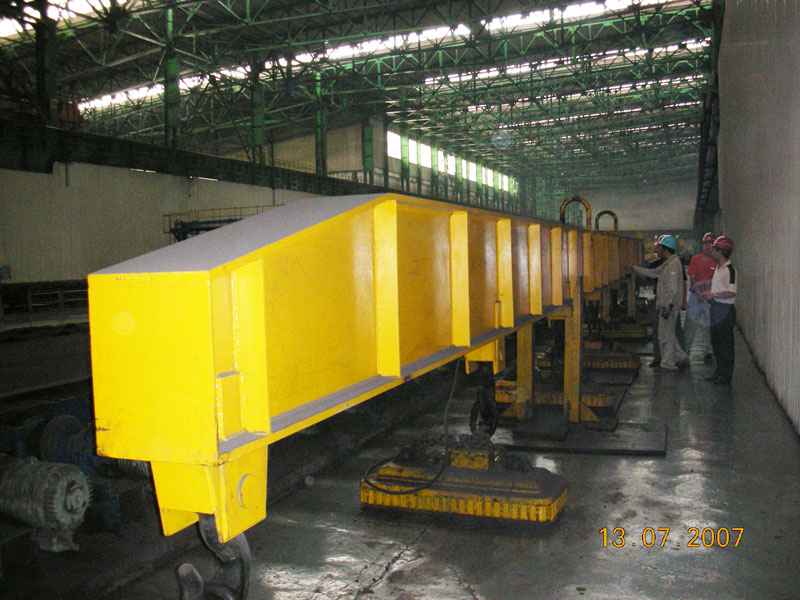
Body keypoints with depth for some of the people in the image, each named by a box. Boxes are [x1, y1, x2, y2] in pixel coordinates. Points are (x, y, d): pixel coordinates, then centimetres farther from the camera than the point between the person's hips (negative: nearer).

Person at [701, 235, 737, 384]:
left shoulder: (729, 269, -15)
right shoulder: (718, 268, 15)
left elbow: (732, 292, -22)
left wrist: (713, 295, -22)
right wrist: (707, 293, 11)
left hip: (725, 311, -10)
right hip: (716, 309, 10)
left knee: (725, 344, -3)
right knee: (716, 343, 16)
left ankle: (725, 377, 3)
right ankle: (719, 373, 26)